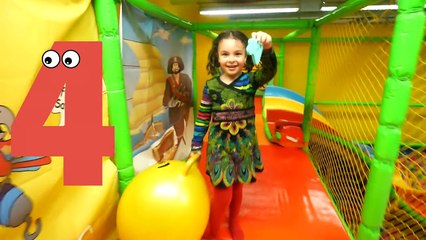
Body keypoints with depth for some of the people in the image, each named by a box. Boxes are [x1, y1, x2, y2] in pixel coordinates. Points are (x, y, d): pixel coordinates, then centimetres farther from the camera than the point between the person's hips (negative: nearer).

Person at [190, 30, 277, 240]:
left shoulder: (250, 80, -9)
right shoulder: (211, 85, -8)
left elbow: (269, 71, -29)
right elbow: (203, 117, -1)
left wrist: (267, 49, -49)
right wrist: (196, 145, 3)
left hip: (244, 144, 2)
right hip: (219, 144, -1)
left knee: (237, 186, 20)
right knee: (223, 192, 3)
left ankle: (234, 223, 48)